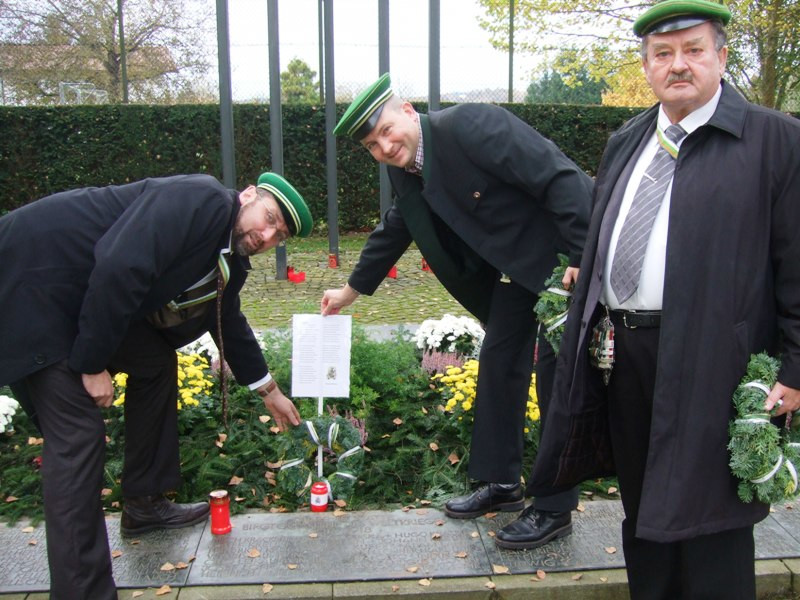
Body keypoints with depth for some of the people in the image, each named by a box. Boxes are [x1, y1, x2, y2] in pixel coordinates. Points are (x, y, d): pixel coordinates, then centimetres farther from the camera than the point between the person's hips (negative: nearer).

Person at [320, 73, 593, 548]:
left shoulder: (470, 125, -23)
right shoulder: (406, 170, 3)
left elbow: (560, 178, -26)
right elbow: (395, 231, 20)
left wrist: (585, 258, -27)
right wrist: (351, 291, 28)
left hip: (572, 255, -9)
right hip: (518, 263, 9)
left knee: (557, 376, -5)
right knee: (500, 363, 12)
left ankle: (557, 508, 7)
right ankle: (502, 483, 27)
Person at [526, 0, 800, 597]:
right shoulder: (626, 142, 14)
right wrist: (590, 332, 19)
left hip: (709, 363, -6)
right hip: (620, 353, 6)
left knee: (707, 517, 4)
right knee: (643, 509, 19)